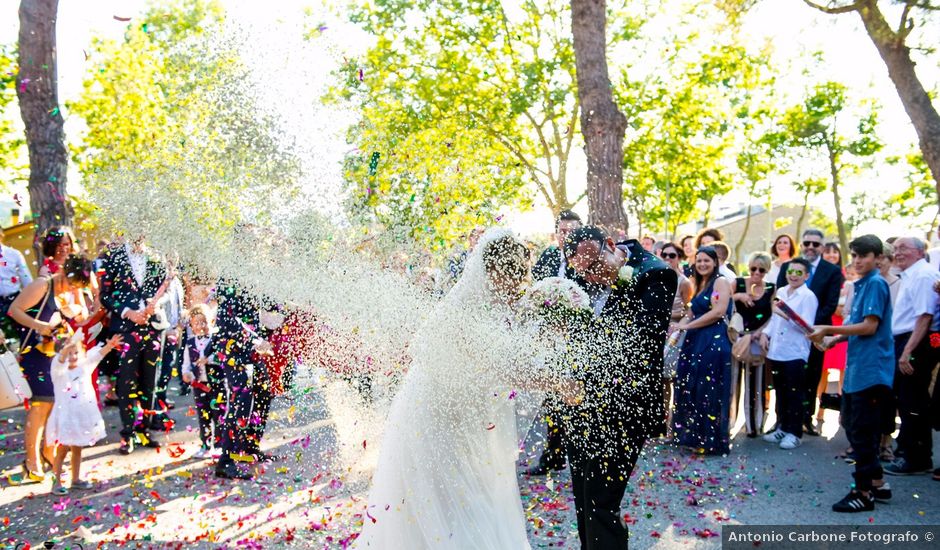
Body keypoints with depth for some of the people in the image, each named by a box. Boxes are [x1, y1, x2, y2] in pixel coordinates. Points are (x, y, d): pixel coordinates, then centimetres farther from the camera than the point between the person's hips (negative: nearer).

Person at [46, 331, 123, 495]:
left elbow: (97, 354, -13)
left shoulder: (85, 366, 1)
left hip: (82, 415, 4)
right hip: (65, 416, -4)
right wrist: (67, 347, -53)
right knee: (62, 450, 4)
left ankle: (76, 479, 27)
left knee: (77, 449, 16)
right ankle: (57, 482, 15)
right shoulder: (59, 370, -11)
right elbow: (60, 358, -33)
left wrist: (110, 345, -32)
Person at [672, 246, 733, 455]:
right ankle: (693, 434, 21)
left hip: (714, 342, -8)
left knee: (708, 391, -3)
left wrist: (687, 326, -13)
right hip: (694, 342, 8)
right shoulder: (699, 285, 19)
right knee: (690, 389, 10)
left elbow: (719, 312, -18)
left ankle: (710, 439, 6)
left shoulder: (721, 282, -6)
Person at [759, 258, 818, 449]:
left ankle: (794, 432, 10)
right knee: (780, 392, 14)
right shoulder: (781, 292, 13)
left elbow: (806, 326, -15)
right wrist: (765, 333, 5)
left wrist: (787, 316, -26)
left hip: (795, 353, -6)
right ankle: (782, 427, 24)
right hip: (776, 351, 6)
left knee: (794, 394, 1)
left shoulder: (808, 297, -7)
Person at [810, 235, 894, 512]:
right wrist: (834, 339, 8)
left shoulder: (876, 283, -13)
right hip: (857, 367, 10)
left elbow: (870, 326, -19)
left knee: (862, 431, -3)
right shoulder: (862, 284, 14)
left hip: (871, 369, -9)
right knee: (853, 425, 16)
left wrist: (828, 330, -17)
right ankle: (877, 482, 28)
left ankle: (864, 493, 7)